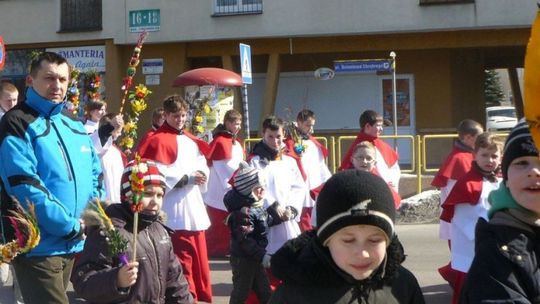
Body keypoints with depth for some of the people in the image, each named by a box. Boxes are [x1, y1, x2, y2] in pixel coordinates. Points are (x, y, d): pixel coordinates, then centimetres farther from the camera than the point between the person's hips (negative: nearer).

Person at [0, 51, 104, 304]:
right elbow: (25, 186, -19)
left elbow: (95, 176, 19)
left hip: (75, 244, 7)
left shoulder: (75, 127, 14)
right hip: (37, 245, -7)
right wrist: (70, 225, -17)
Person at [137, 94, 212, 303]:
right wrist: (187, 178, -17)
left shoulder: (191, 141, 17)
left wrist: (201, 175, -7)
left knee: (198, 256, 14)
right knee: (182, 258, -6)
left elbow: (202, 166, 16)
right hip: (175, 210, -8)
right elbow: (158, 174, -16)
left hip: (194, 207, 8)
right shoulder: (158, 140, -8)